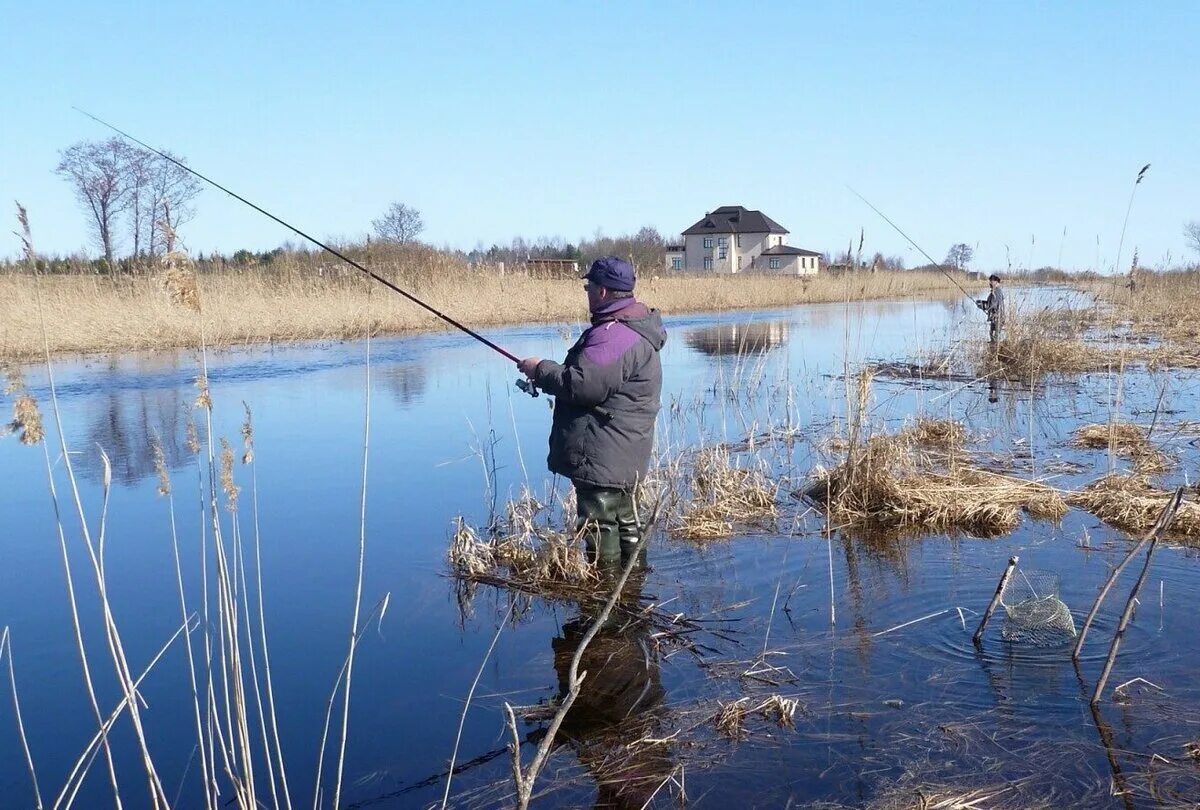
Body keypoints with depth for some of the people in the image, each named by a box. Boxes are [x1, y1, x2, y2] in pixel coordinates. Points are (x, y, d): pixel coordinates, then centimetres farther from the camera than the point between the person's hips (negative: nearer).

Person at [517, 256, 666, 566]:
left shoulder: (613, 334, -22)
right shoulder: (634, 327, 14)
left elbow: (584, 385, -28)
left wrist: (540, 369, -14)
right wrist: (547, 374, 12)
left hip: (602, 457, -12)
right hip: (623, 457, 12)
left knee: (600, 526, -5)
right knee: (625, 522, 20)